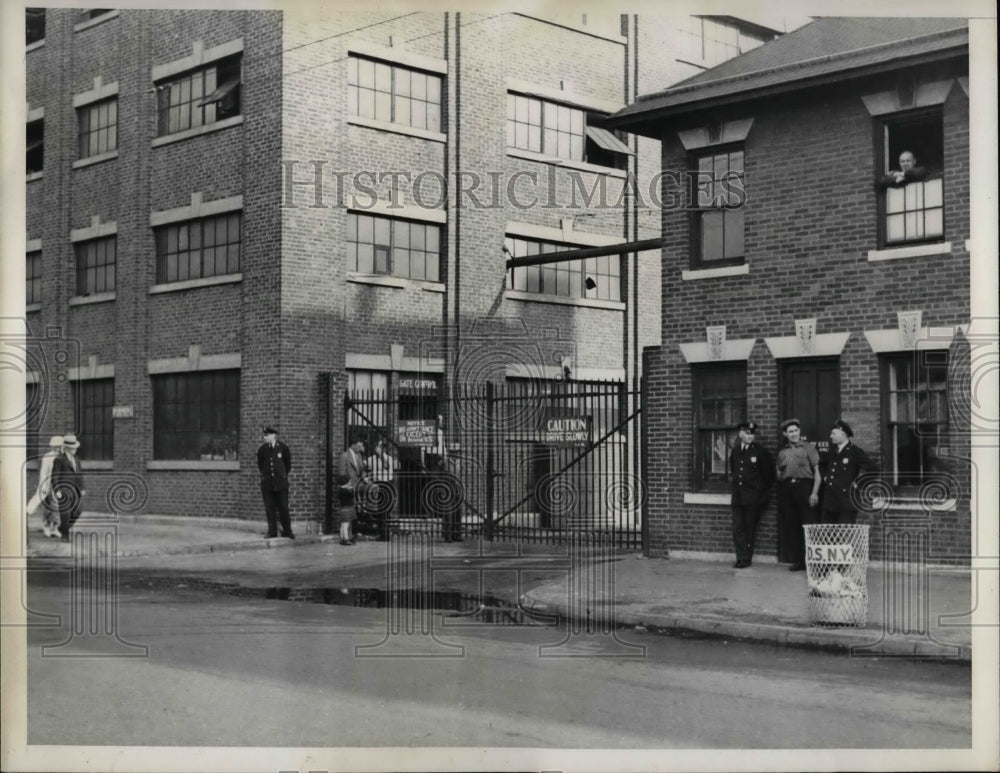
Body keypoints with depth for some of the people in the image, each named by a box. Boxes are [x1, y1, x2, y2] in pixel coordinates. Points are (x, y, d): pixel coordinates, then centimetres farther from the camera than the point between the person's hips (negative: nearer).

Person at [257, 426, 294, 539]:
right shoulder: (262, 449, 4)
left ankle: (287, 531, 8)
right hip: (266, 483, 2)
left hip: (281, 482, -2)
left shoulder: (283, 448, -1)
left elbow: (288, 464, 11)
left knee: (283, 508, -1)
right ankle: (272, 532, 10)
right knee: (269, 508, 3)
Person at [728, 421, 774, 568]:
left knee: (749, 528, 1)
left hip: (754, 497, -4)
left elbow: (769, 473, 1)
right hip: (737, 495, 4)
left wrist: (763, 490, 5)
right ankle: (742, 558, 1)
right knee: (737, 527, -2)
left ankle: (746, 559, 8)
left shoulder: (761, 451, -5)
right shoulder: (735, 451, 9)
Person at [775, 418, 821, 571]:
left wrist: (814, 493, -9)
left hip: (804, 486, -4)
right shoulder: (782, 453, 17)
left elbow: (817, 472, 0)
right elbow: (779, 475, 24)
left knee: (808, 525, -8)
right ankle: (797, 561, 8)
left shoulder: (808, 448, 6)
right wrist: (780, 475, 1)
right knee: (790, 527, 2)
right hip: (787, 489, 4)